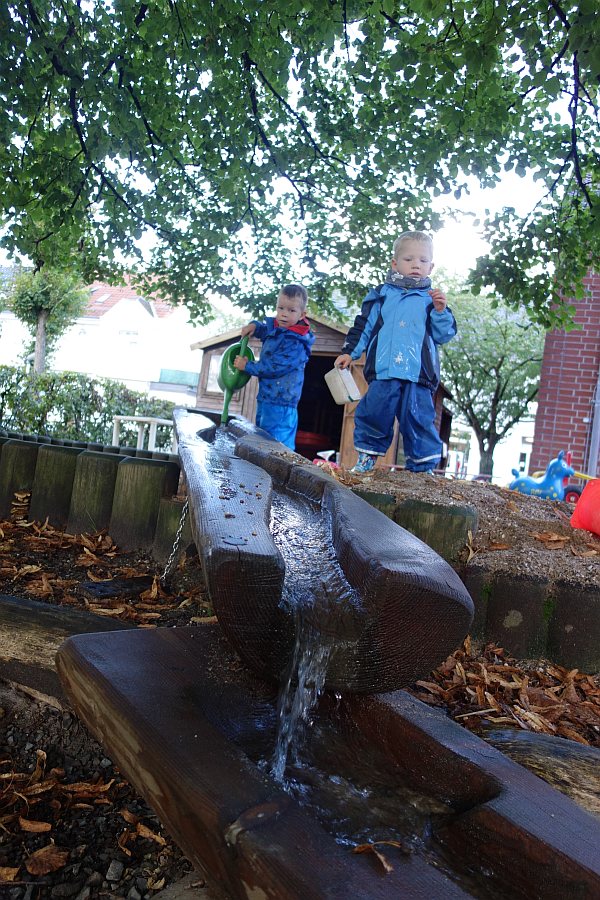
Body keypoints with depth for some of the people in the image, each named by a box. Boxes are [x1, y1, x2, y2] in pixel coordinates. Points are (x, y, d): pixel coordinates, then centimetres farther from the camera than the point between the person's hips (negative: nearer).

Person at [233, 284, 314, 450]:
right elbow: (263, 329, 34)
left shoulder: (296, 343, -19)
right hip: (265, 398, 10)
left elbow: (274, 367, -22)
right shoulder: (275, 328, 9)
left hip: (280, 404, -10)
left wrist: (247, 366, -11)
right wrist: (254, 326, 11)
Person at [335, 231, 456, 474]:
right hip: (383, 372, 1)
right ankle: (367, 457, 18)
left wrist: (440, 311, -8)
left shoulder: (431, 299, 13)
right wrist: (349, 352, 10)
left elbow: (444, 335, 7)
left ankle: (423, 466, 10)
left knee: (418, 419, -1)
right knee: (373, 413, 1)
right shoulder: (382, 295, 14)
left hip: (418, 375, -1)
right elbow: (363, 326, 17)